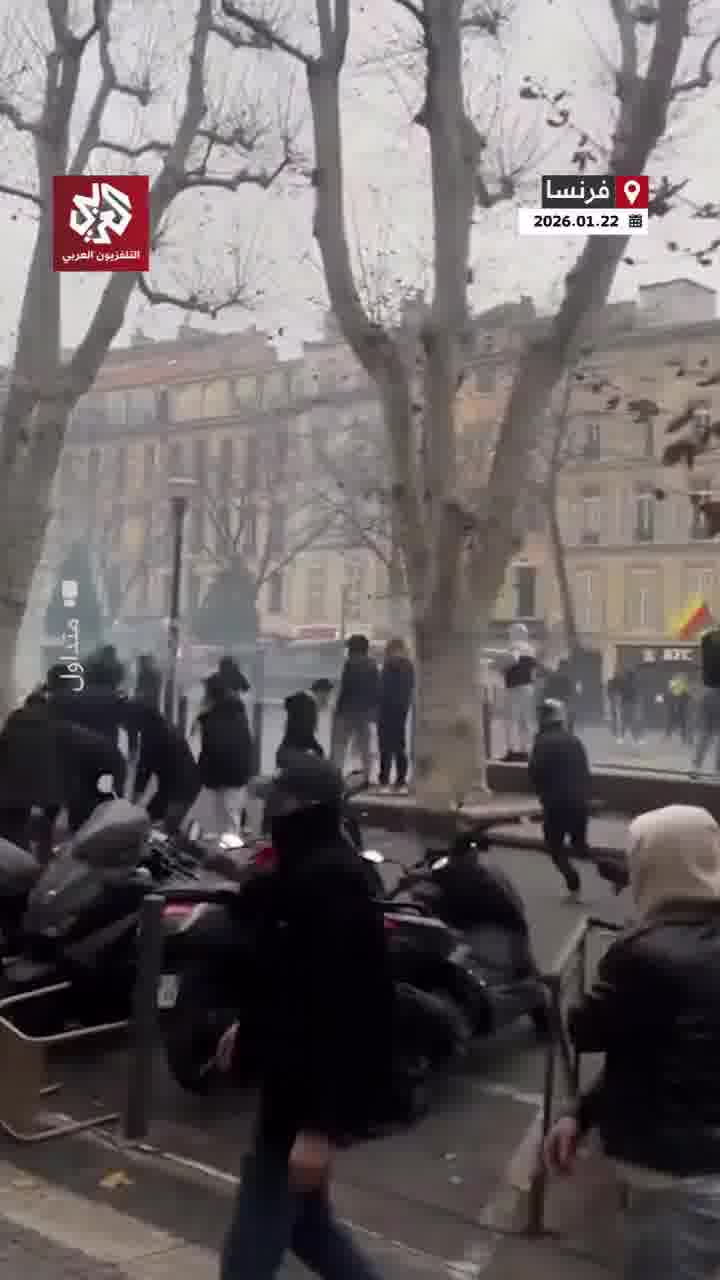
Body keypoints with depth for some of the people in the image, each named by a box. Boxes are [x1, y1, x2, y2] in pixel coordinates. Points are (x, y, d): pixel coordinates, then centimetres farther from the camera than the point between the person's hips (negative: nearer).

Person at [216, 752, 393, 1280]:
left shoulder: (330, 883, -25)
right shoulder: (312, 868, 7)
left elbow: (343, 1011, -27)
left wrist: (321, 1124, -26)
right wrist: (252, 1025, 26)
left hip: (314, 1089, -10)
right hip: (296, 1076, 10)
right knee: (304, 1219, 22)